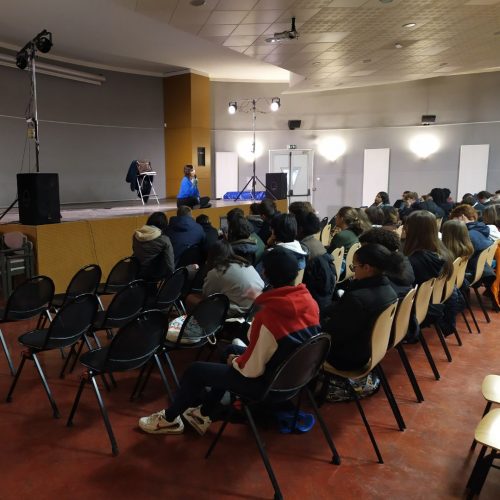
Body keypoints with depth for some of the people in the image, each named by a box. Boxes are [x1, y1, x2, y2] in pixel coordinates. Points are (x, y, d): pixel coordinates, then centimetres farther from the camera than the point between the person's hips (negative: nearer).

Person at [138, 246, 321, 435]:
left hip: (270, 384, -8)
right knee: (231, 350, 26)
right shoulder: (310, 303, -8)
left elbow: (251, 370, -24)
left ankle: (170, 419, 31)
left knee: (195, 371, 6)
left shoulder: (267, 315, -32)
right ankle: (204, 414, 34)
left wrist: (235, 361, -2)